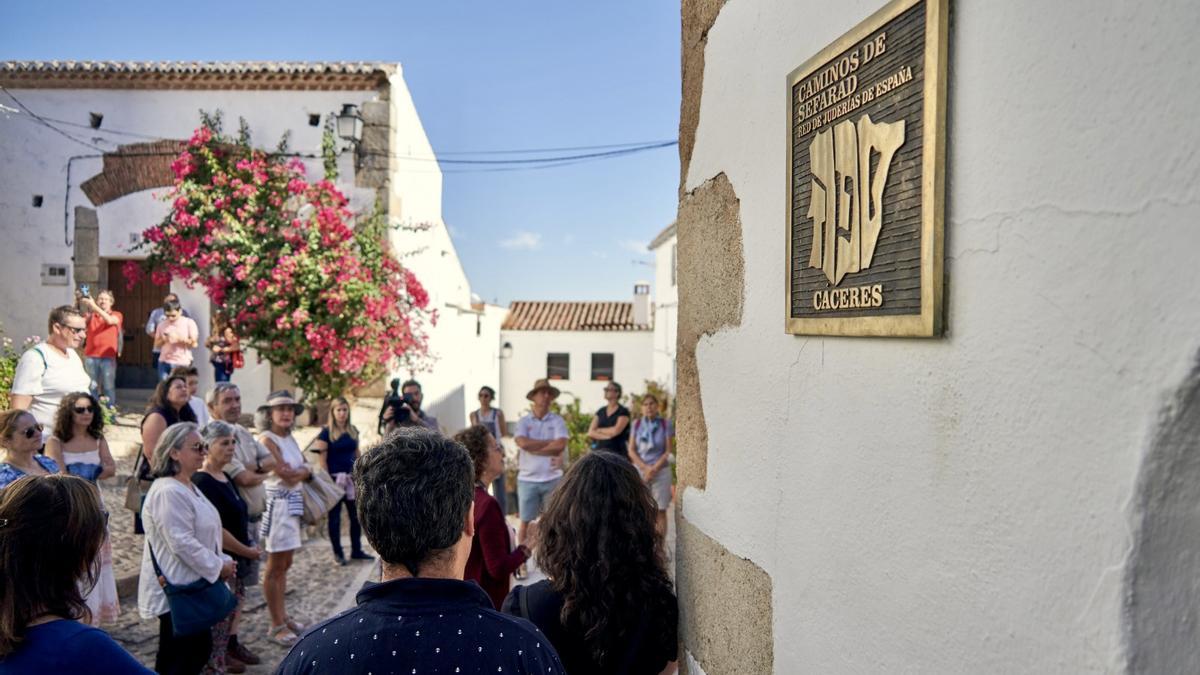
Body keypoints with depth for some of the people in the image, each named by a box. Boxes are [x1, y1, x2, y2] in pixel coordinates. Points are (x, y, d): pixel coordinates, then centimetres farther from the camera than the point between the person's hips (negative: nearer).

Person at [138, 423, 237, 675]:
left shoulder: (190, 488, 12)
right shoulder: (168, 492, -22)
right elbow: (182, 543, -26)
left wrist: (222, 562, 7)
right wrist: (218, 567, -17)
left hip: (191, 586, 10)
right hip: (176, 590, -10)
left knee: (199, 648, 16)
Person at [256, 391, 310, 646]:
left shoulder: (290, 438, 12)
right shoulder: (267, 439, -12)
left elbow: (306, 469, 9)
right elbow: (287, 476, -17)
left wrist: (297, 472, -10)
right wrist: (301, 471, 0)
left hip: (293, 503, 8)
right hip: (277, 503, -8)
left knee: (284, 564, 15)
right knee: (275, 566, 1)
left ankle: (283, 616, 26)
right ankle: (276, 626, 10)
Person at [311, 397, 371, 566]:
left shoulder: (353, 431, 9)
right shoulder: (326, 432, -6)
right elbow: (323, 460, -9)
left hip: (352, 478, 5)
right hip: (335, 479, -5)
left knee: (356, 515, 9)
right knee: (335, 517, 5)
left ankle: (356, 550, 20)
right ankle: (337, 553, 15)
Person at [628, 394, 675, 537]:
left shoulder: (666, 424, 0)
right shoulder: (636, 424, 5)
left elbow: (668, 451, -2)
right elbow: (631, 450, 3)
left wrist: (654, 469, -11)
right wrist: (645, 468, -9)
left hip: (661, 471, -1)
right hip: (640, 470, 2)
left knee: (660, 511, -2)